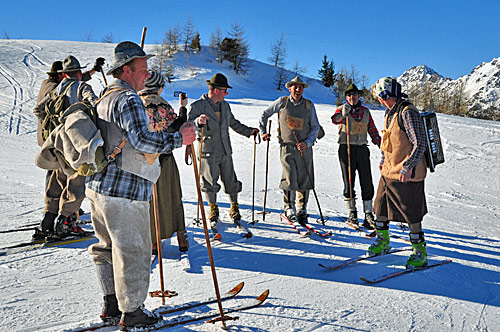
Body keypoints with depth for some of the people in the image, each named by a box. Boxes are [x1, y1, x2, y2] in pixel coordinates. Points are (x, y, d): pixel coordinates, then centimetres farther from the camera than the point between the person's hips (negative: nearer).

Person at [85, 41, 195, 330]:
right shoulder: (129, 99, -14)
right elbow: (141, 139, -26)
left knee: (110, 249, 20)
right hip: (124, 191, -10)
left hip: (98, 187, 10)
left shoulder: (105, 97, 17)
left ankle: (112, 306, 32)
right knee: (133, 252, 4)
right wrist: (178, 138, -18)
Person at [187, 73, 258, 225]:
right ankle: (213, 208, 24)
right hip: (208, 152, -5)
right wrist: (198, 121, -38)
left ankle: (234, 207, 24)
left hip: (225, 152, 5)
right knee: (210, 183, 4)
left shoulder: (225, 105, 14)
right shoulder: (197, 106, -7)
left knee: (230, 181, 7)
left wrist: (249, 131, 15)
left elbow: (233, 123, 25)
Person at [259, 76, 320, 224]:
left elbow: (315, 127, 8)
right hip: (287, 146, -2)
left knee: (304, 179, 4)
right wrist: (263, 132, 6)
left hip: (305, 148, 2)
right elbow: (264, 114, 15)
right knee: (290, 178, -13)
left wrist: (307, 142, -6)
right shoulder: (282, 102, 3)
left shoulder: (309, 105, 5)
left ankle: (301, 209, 21)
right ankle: (289, 207, 7)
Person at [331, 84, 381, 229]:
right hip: (346, 148, -3)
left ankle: (369, 215, 4)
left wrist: (381, 145, 10)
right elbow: (335, 119, -22)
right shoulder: (342, 109, 2)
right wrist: (343, 113, -42)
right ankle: (352, 212, 16)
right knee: (349, 181, 2)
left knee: (367, 183, 0)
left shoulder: (365, 111, 13)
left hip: (362, 149, 3)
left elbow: (373, 130, 17)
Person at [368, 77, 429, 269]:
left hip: (406, 175, -9)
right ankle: (382, 241, 34)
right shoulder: (390, 113, 11)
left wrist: (407, 167, -24)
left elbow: (420, 144, -21)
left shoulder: (407, 112, -17)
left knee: (411, 214, -1)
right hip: (388, 172, 9)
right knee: (381, 207, 15)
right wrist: (383, 161, 24)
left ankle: (420, 252, 14)